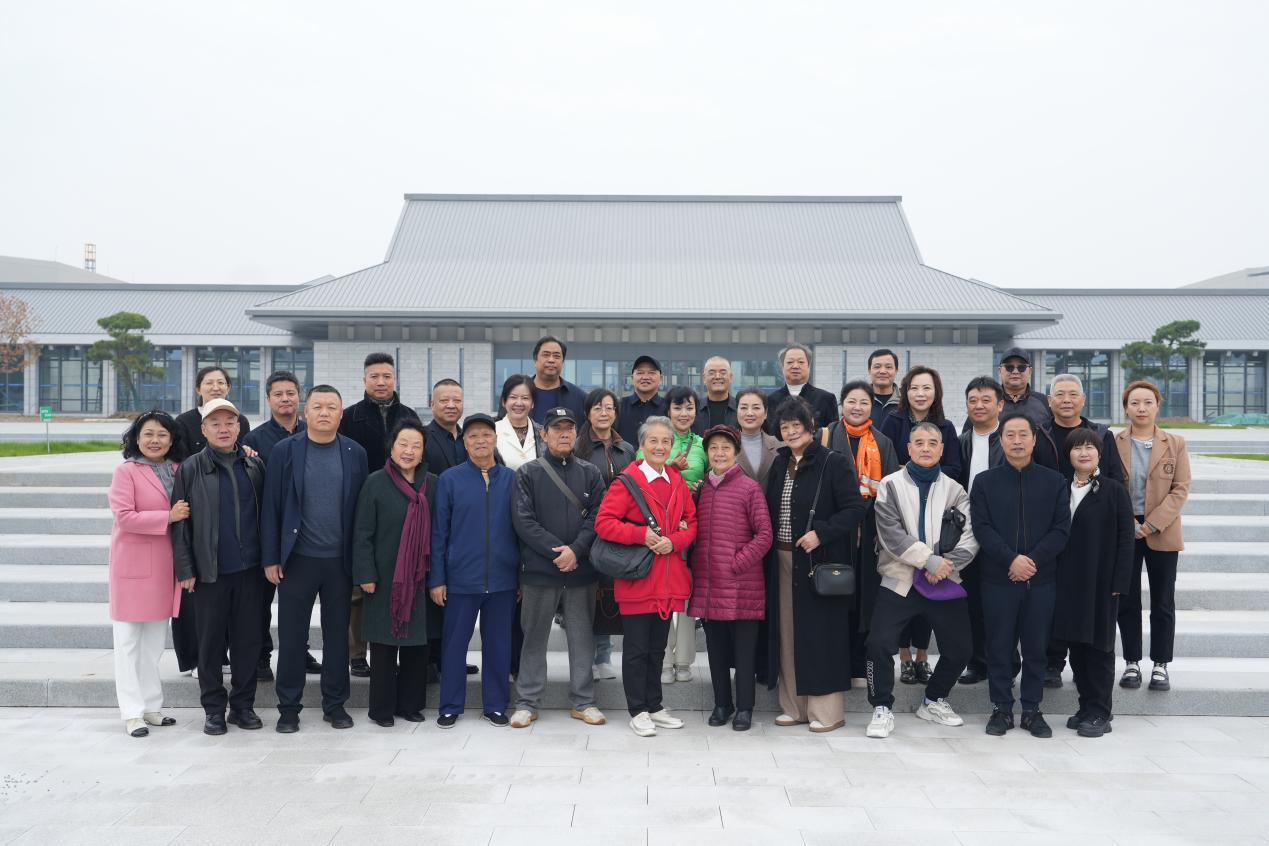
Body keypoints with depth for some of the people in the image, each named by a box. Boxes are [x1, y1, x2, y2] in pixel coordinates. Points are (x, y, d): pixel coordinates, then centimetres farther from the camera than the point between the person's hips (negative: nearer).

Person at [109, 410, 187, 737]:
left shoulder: (177, 471, 8)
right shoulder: (126, 471, -8)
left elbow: (186, 512, 18)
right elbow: (124, 516, -16)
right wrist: (168, 517, -18)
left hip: (164, 564, 6)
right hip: (133, 564, -6)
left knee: (155, 640, 13)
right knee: (129, 640, 2)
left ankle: (151, 706, 22)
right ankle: (132, 713, 7)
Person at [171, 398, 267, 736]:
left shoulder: (255, 465, 7)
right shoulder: (190, 469, 0)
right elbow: (180, 522, -2)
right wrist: (185, 569, -7)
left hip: (249, 568, 2)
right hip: (209, 571, -2)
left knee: (248, 639, 7)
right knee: (211, 641, 6)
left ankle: (243, 705, 19)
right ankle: (214, 708, 18)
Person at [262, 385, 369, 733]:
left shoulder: (355, 453, 2)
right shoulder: (285, 451, -2)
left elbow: (361, 508, 3)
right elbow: (271, 507, -1)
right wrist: (271, 558, -5)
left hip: (340, 560, 1)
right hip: (297, 559, -1)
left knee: (337, 635, 10)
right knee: (291, 636, 7)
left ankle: (335, 704, 23)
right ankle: (288, 708, 19)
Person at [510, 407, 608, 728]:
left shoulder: (590, 473, 8)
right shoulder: (527, 473, 1)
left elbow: (597, 516, 0)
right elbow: (523, 520, -7)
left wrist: (576, 550, -14)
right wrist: (556, 551, -14)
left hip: (581, 570, 2)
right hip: (538, 570, -2)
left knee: (582, 636, 9)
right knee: (534, 638, 7)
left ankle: (583, 701, 20)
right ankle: (527, 702, 18)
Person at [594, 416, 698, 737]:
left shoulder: (678, 482, 9)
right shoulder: (627, 481, -8)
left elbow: (692, 522, 12)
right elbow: (603, 523, -13)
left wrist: (674, 541, -8)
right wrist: (641, 534, -20)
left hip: (668, 578, 6)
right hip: (637, 578, -5)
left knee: (658, 647, 16)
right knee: (636, 648, 3)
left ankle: (655, 706, 27)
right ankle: (638, 711, 14)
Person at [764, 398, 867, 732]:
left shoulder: (832, 463, -7)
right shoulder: (780, 465, 12)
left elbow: (856, 508, -13)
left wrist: (821, 533, -21)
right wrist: (768, 548, 4)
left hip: (819, 562, -6)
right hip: (783, 561, 6)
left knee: (820, 633, -1)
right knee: (788, 633, 9)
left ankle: (827, 709, 9)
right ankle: (795, 706, 18)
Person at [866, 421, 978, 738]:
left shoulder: (954, 489, 8)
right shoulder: (891, 485, 0)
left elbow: (970, 536, -1)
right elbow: (891, 533, -10)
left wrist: (944, 565, -15)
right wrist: (929, 560, -16)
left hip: (944, 582, 3)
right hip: (900, 579, -3)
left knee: (959, 648, 9)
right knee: (880, 643, -15)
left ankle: (934, 700, 33)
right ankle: (882, 708, 4)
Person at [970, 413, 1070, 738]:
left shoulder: (1054, 482, 7)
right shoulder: (984, 482, 4)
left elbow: (1061, 529, 0)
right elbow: (982, 528, -4)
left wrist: (1033, 560, -12)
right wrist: (1011, 559, -16)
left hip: (1041, 578, 1)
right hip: (997, 579, -1)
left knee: (1036, 647, 6)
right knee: (999, 647, 4)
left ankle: (1032, 710, 18)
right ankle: (1001, 709, 15)